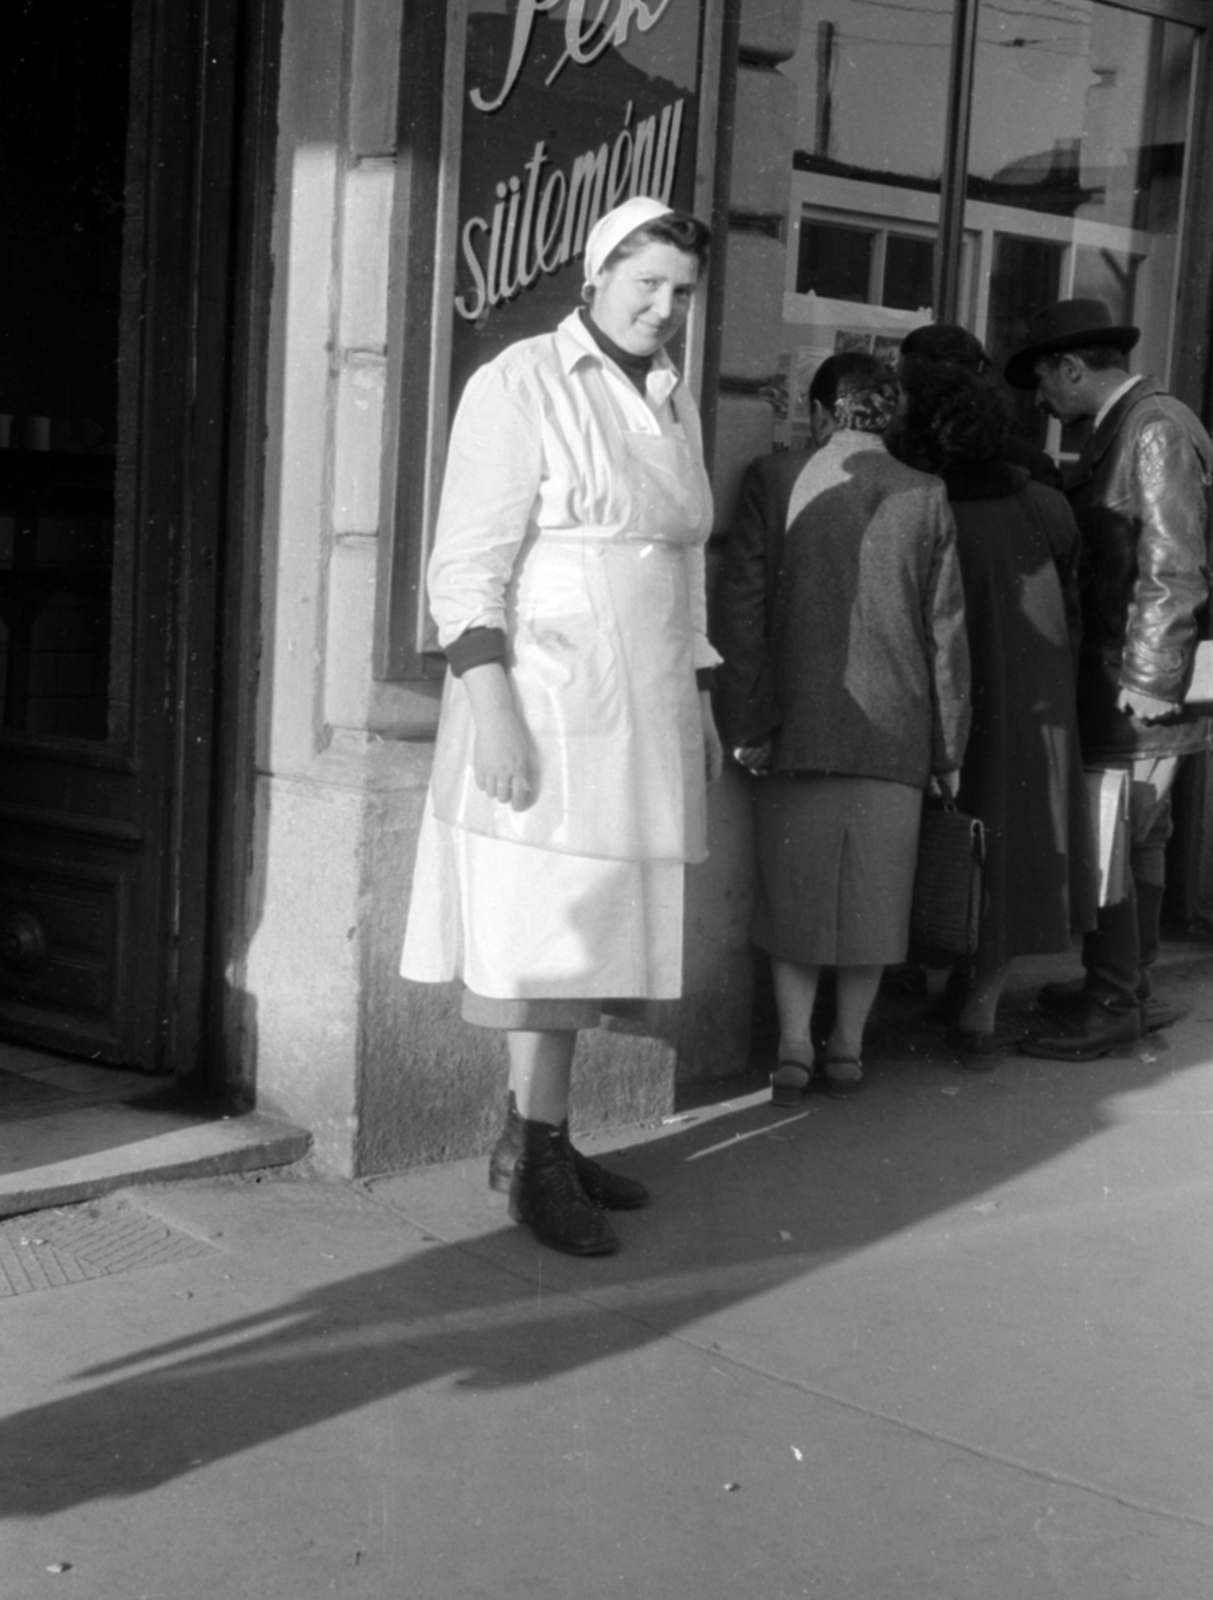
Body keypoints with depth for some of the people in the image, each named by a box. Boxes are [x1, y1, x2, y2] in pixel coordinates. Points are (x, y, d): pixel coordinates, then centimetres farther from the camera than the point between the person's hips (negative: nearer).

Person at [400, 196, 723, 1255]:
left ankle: (535, 1137, 17)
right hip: (548, 700, -7)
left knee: (594, 930, 8)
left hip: (646, 711, 7)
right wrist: (490, 704, -20)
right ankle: (536, 1156, 4)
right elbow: (469, 564, -12)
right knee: (549, 928, -5)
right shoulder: (522, 385, -7)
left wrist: (701, 706, 18)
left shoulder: (676, 406, 15)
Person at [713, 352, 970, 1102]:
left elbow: (742, 608, -6)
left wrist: (745, 723, -2)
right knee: (874, 894, 11)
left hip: (797, 728, -1)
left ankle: (794, 1048, 5)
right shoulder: (926, 498, 1)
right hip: (895, 730, 1)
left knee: (794, 890, 10)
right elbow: (947, 631, 2)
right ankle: (847, 1049, 17)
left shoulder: (774, 482, -3)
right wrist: (949, 744, 9)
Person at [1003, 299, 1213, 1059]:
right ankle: (1130, 989, 27)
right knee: (1137, 834, 16)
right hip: (1117, 672, 9)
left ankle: (1112, 1006, 4)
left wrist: (1148, 682, -19)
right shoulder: (1125, 428, 14)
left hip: (1136, 681, -9)